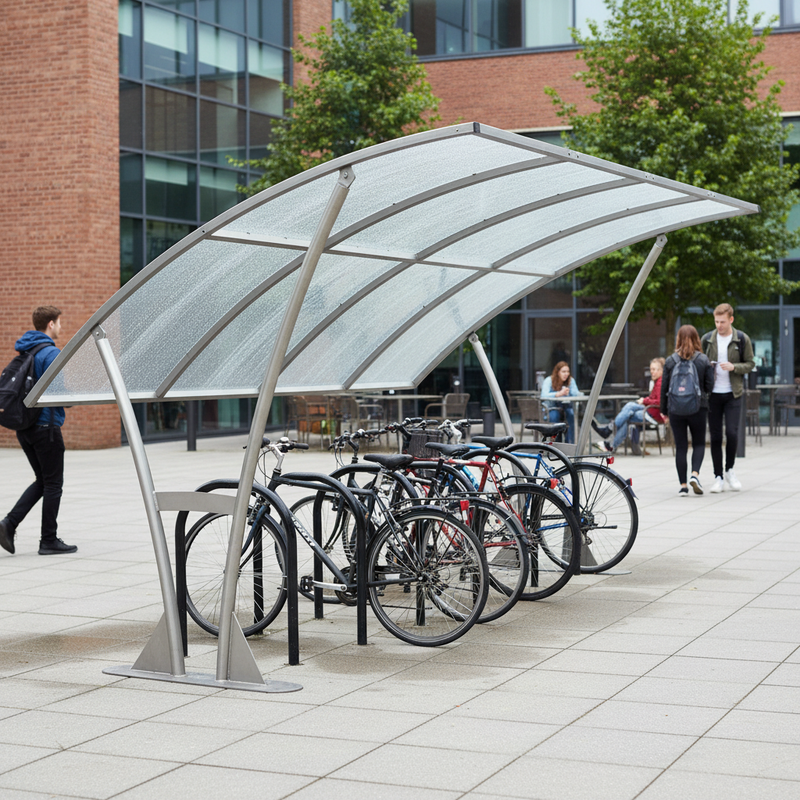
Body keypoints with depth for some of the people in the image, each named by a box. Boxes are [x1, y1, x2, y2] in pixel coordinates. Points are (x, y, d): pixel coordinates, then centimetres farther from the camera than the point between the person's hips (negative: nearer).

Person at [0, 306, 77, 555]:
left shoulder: (24, 352, 12)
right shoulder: (51, 353, -15)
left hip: (24, 427, 8)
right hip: (46, 425, -8)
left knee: (42, 481, 16)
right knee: (53, 483, 2)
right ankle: (49, 541, 7)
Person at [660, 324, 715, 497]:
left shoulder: (670, 361, -1)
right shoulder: (703, 360, -2)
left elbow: (664, 388, 2)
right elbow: (709, 387, -2)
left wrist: (664, 411, 11)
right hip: (698, 408, 0)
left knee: (680, 447, 5)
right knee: (699, 443, 13)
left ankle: (683, 485, 5)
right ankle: (695, 474, -9)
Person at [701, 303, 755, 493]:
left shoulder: (742, 339, 0)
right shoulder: (707, 339, 4)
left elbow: (750, 364, 4)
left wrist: (734, 367, -15)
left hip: (733, 394, -1)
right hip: (713, 394, 2)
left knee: (732, 433, -10)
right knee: (715, 436, 3)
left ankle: (729, 470, 12)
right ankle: (718, 477, 10)